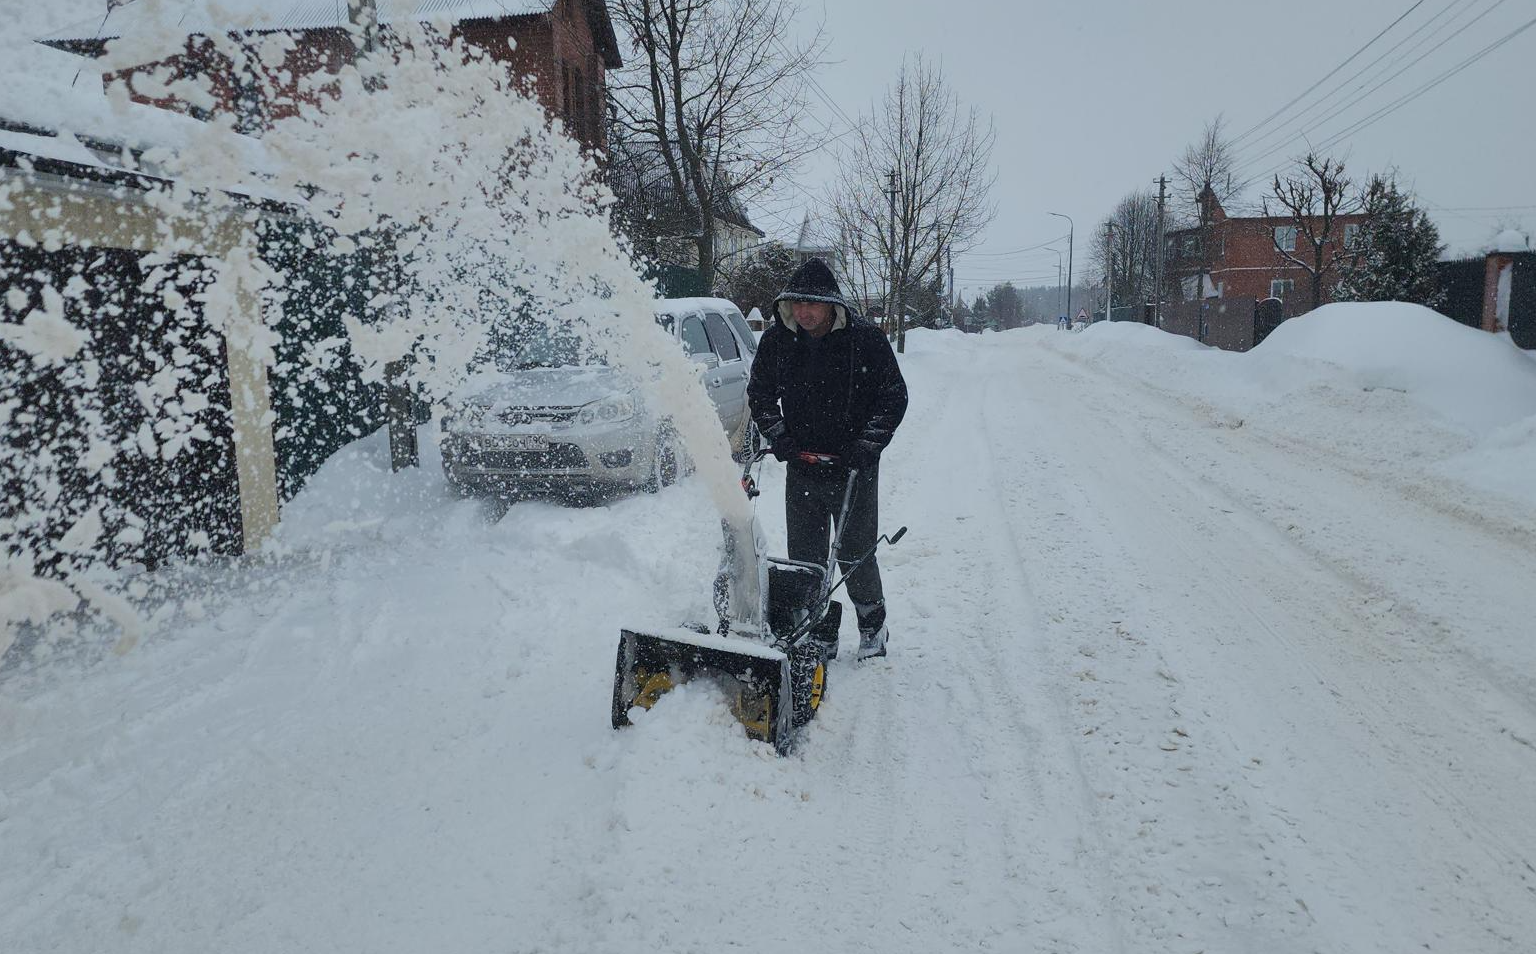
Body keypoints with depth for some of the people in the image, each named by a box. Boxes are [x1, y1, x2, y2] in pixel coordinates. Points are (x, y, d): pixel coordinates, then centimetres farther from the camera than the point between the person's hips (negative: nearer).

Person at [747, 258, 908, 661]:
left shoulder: (867, 339, -10)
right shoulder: (777, 340, -2)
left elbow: (894, 397, -4)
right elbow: (759, 395, 10)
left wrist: (865, 446, -12)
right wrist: (779, 437, -4)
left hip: (853, 472, -3)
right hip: (800, 470, 3)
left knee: (855, 554, 7)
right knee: (805, 558, 8)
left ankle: (873, 626, 30)